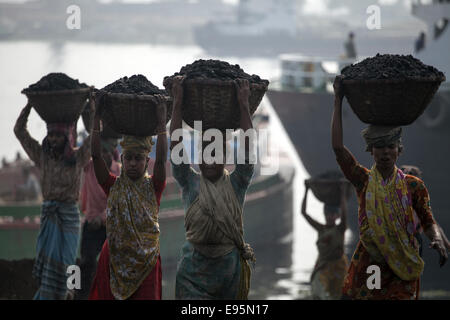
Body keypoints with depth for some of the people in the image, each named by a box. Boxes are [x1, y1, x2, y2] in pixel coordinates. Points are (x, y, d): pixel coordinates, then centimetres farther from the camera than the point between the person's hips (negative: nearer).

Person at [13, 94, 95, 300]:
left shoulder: (78, 158, -1)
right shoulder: (42, 156, 6)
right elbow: (19, 131, 4)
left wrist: (91, 105, -11)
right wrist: (30, 104, -1)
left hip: (69, 215, -2)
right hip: (47, 214, 2)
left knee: (60, 265, -3)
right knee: (46, 266, 2)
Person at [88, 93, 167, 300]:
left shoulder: (152, 187, 1)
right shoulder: (113, 186, 3)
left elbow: (161, 160, -14)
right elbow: (96, 155, -5)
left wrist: (161, 122, -16)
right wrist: (97, 118, -9)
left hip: (146, 259, -1)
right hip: (115, 258, 1)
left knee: (147, 296, -1)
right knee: (110, 295, 3)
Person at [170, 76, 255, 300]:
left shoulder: (236, 184, 6)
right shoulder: (190, 183, 5)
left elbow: (248, 147, -3)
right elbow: (176, 146, -1)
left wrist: (244, 105, -6)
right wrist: (177, 104, -4)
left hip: (230, 270, 1)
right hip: (194, 271, -1)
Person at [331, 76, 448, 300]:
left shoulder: (413, 185, 4)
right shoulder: (363, 180, 1)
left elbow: (428, 222, 5)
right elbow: (338, 148, -9)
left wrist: (437, 240, -19)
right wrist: (338, 101, -9)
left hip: (402, 266, 0)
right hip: (367, 263, 0)